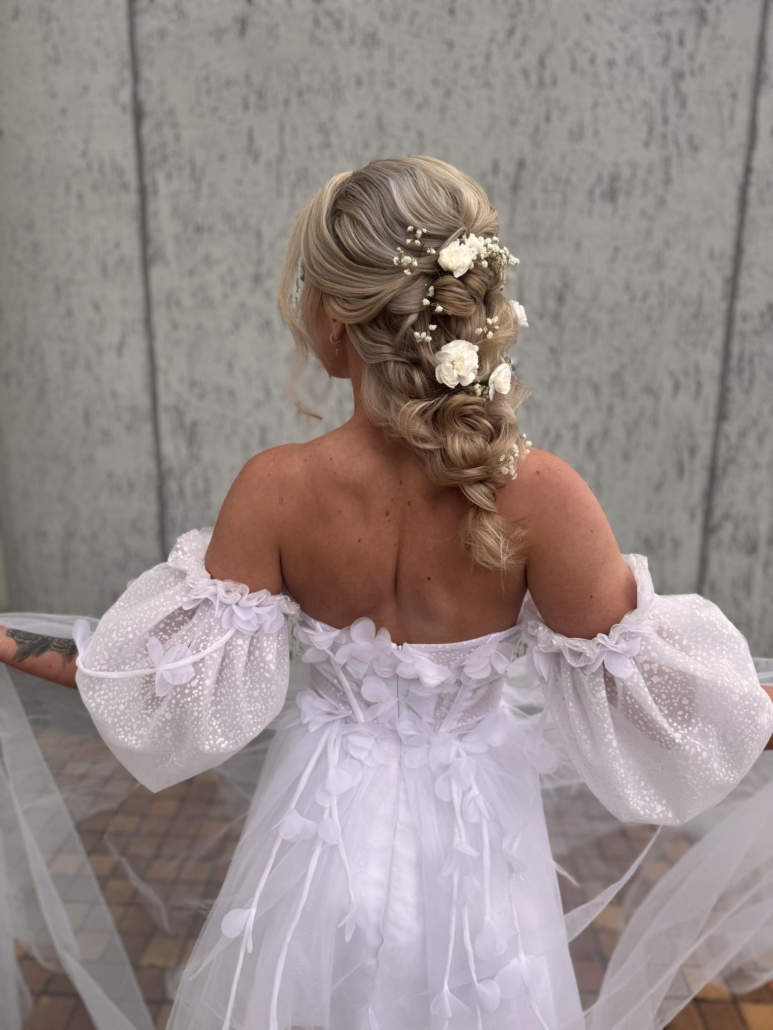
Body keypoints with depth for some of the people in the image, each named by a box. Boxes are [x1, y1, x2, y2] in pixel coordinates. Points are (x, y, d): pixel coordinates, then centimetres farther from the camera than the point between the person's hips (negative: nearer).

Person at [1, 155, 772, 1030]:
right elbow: (636, 692, -18)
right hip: (473, 839, 0)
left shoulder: (275, 491, -26)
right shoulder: (541, 496, -28)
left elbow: (183, 684, -15)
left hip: (323, 824, 1)